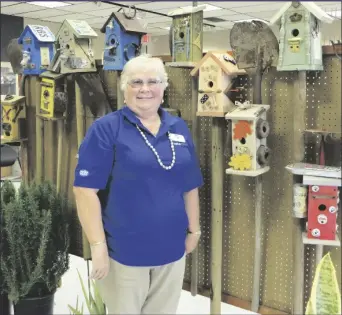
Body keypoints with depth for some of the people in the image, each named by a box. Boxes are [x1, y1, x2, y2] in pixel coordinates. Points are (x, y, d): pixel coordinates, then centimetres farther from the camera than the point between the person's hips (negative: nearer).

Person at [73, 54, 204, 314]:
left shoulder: (179, 128, 6)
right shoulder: (106, 129, -10)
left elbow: (190, 186, 11)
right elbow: (86, 190, -14)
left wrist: (194, 229, 11)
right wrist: (98, 246, -16)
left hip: (172, 248, 5)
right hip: (124, 250, -4)